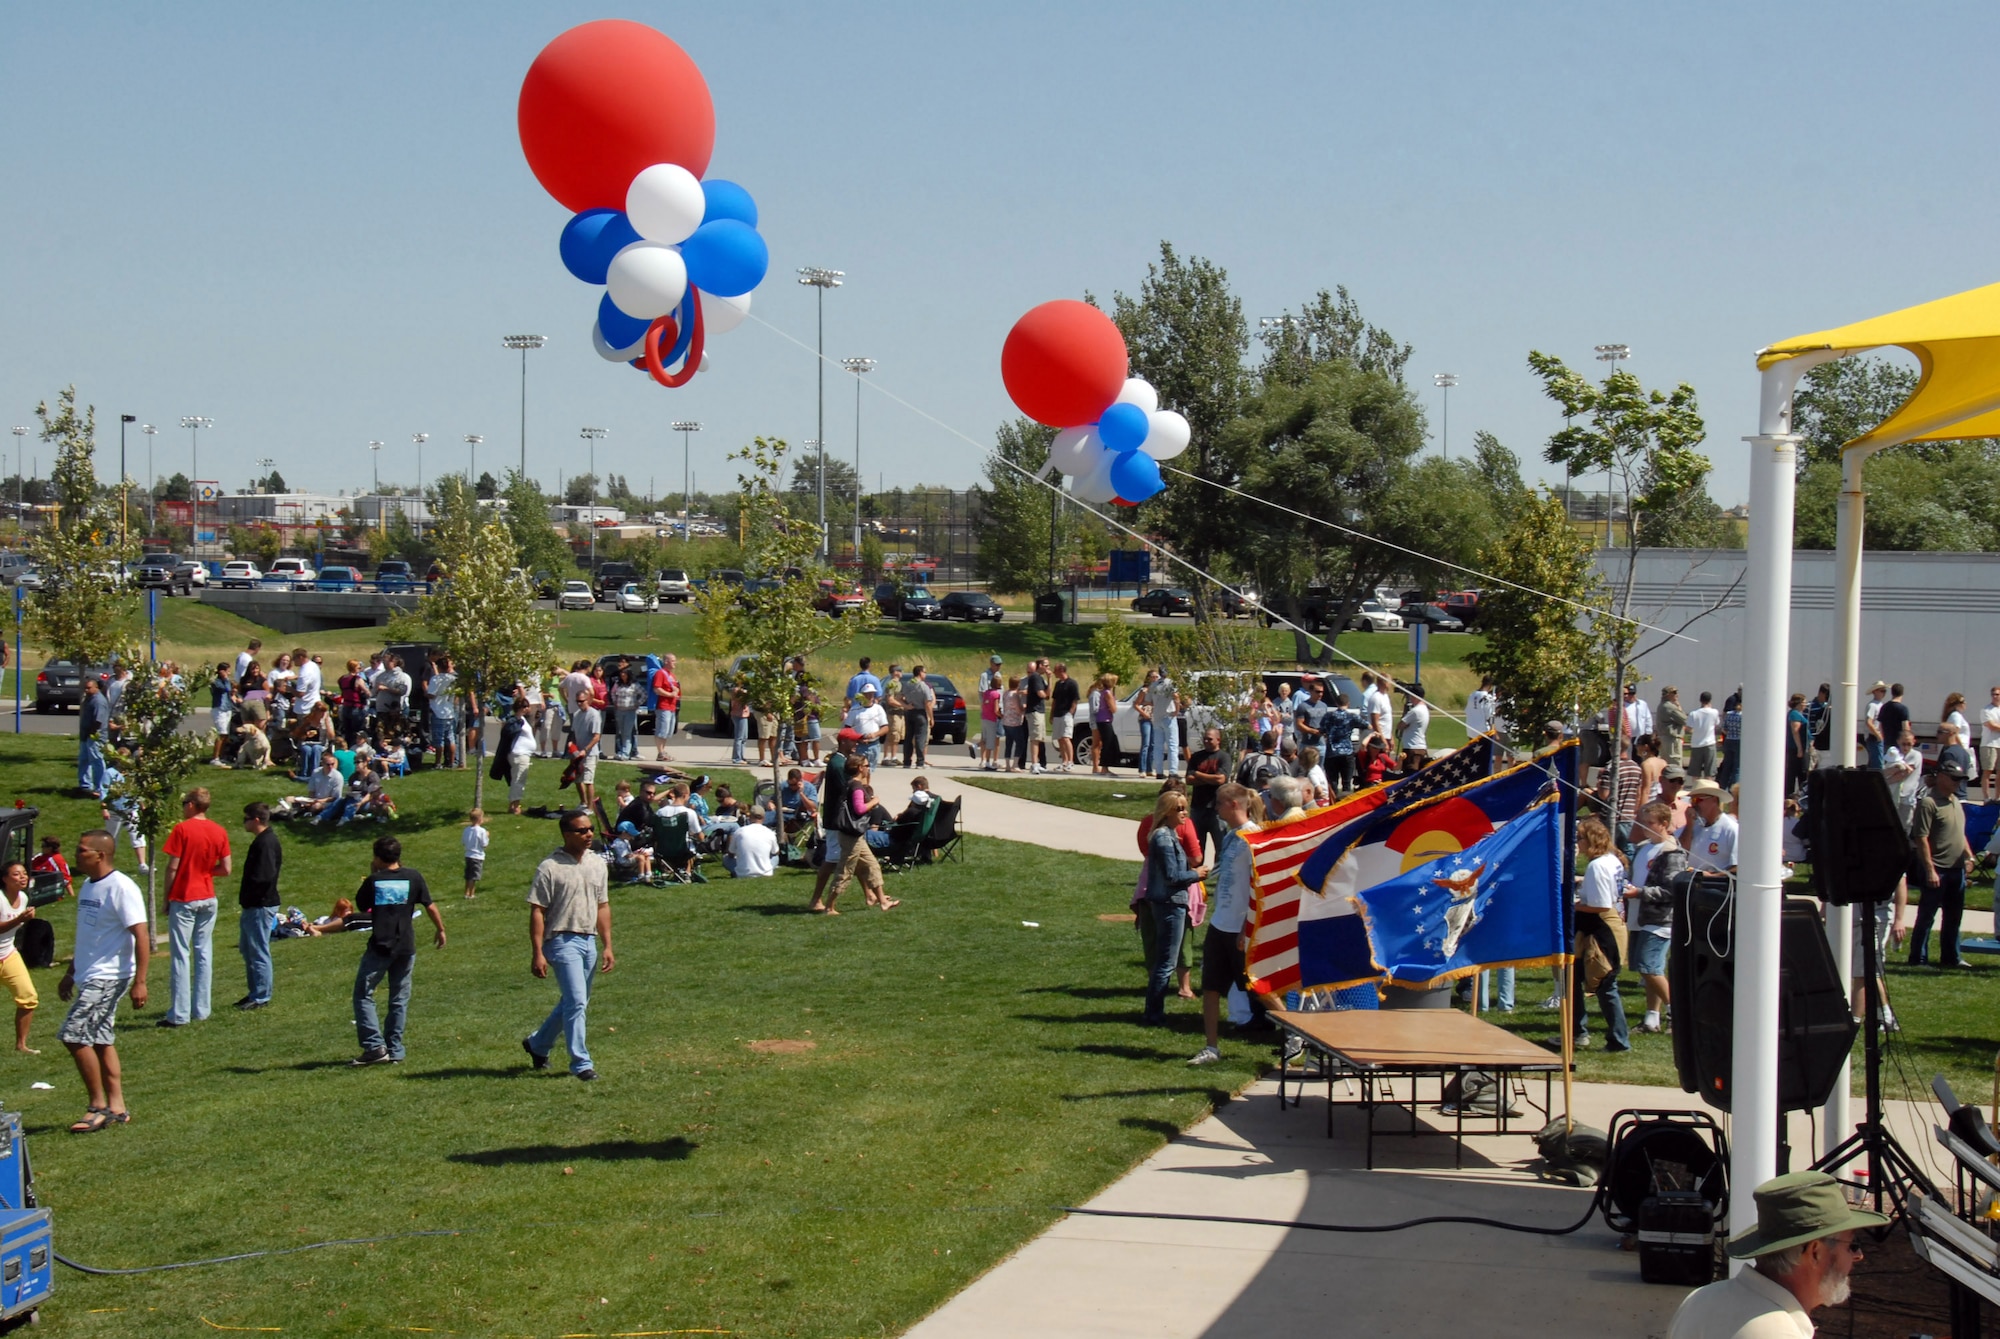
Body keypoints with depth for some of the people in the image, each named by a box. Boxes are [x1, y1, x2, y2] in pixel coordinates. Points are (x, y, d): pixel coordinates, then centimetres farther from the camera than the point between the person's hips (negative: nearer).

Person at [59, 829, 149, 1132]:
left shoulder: (121, 888, -16)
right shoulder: (87, 886, 12)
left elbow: (141, 937, -19)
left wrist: (139, 982, -23)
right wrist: (70, 973, 26)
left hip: (108, 977, -9)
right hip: (89, 977, 9)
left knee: (74, 1035, -13)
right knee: (101, 1040, 10)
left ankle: (98, 1107, -4)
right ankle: (116, 1107, 16)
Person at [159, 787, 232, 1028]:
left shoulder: (182, 829, -10)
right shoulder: (219, 831, 3)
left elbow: (173, 867, -11)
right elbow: (225, 870, 4)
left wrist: (167, 898, -1)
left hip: (183, 899, -5)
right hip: (208, 899, 5)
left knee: (181, 956, -3)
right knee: (204, 954, 9)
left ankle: (179, 1014, -4)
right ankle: (201, 1010, 9)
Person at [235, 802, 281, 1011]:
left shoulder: (266, 843, -19)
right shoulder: (262, 841, 13)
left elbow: (264, 877, -27)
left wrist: (248, 897, -16)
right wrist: (246, 898, 13)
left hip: (261, 906, -11)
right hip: (253, 905, 11)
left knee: (258, 951, -5)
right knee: (247, 949, 18)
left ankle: (261, 997, 1)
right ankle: (254, 992, 26)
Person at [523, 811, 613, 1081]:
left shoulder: (597, 863, 10)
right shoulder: (550, 867, -10)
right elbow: (537, 912, -10)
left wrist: (607, 946, 11)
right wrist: (537, 954, -14)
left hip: (589, 942, 7)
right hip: (563, 940, -7)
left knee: (571, 1002, 16)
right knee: (576, 1001, -11)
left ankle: (537, 1044, 36)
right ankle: (581, 1063, -4)